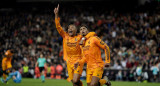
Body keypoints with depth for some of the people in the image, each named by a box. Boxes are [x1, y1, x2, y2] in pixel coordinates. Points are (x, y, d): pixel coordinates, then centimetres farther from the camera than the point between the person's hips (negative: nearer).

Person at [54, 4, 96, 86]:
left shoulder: (79, 37, 0)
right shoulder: (65, 36, 7)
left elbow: (93, 33, 1)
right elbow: (58, 26, -1)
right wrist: (56, 14, -10)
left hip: (78, 62, -3)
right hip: (69, 63, 3)